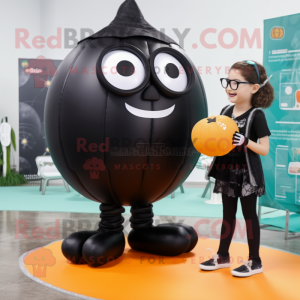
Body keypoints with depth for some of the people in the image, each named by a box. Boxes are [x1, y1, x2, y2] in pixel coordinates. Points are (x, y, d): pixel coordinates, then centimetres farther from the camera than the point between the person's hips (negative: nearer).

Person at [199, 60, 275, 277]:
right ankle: (222, 256, 28)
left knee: (249, 215, 4)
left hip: (247, 175, -6)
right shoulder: (226, 111, 3)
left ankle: (255, 261, 17)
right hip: (227, 173, 6)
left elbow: (265, 149, -15)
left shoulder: (256, 115, -15)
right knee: (228, 214, 15)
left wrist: (246, 141, -30)